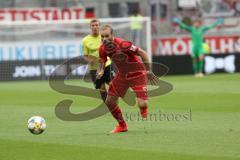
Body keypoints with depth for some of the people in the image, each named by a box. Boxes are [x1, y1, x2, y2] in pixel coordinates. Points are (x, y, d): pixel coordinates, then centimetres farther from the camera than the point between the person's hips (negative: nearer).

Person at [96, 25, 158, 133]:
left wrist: (148, 71, -17)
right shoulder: (103, 49, -8)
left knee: (142, 104, -21)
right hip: (122, 74, 7)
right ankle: (122, 125, 26)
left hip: (136, 74, -7)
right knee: (109, 102, 4)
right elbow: (102, 63, 7)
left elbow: (142, 53, -20)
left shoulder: (123, 44, -27)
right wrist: (100, 72, -16)